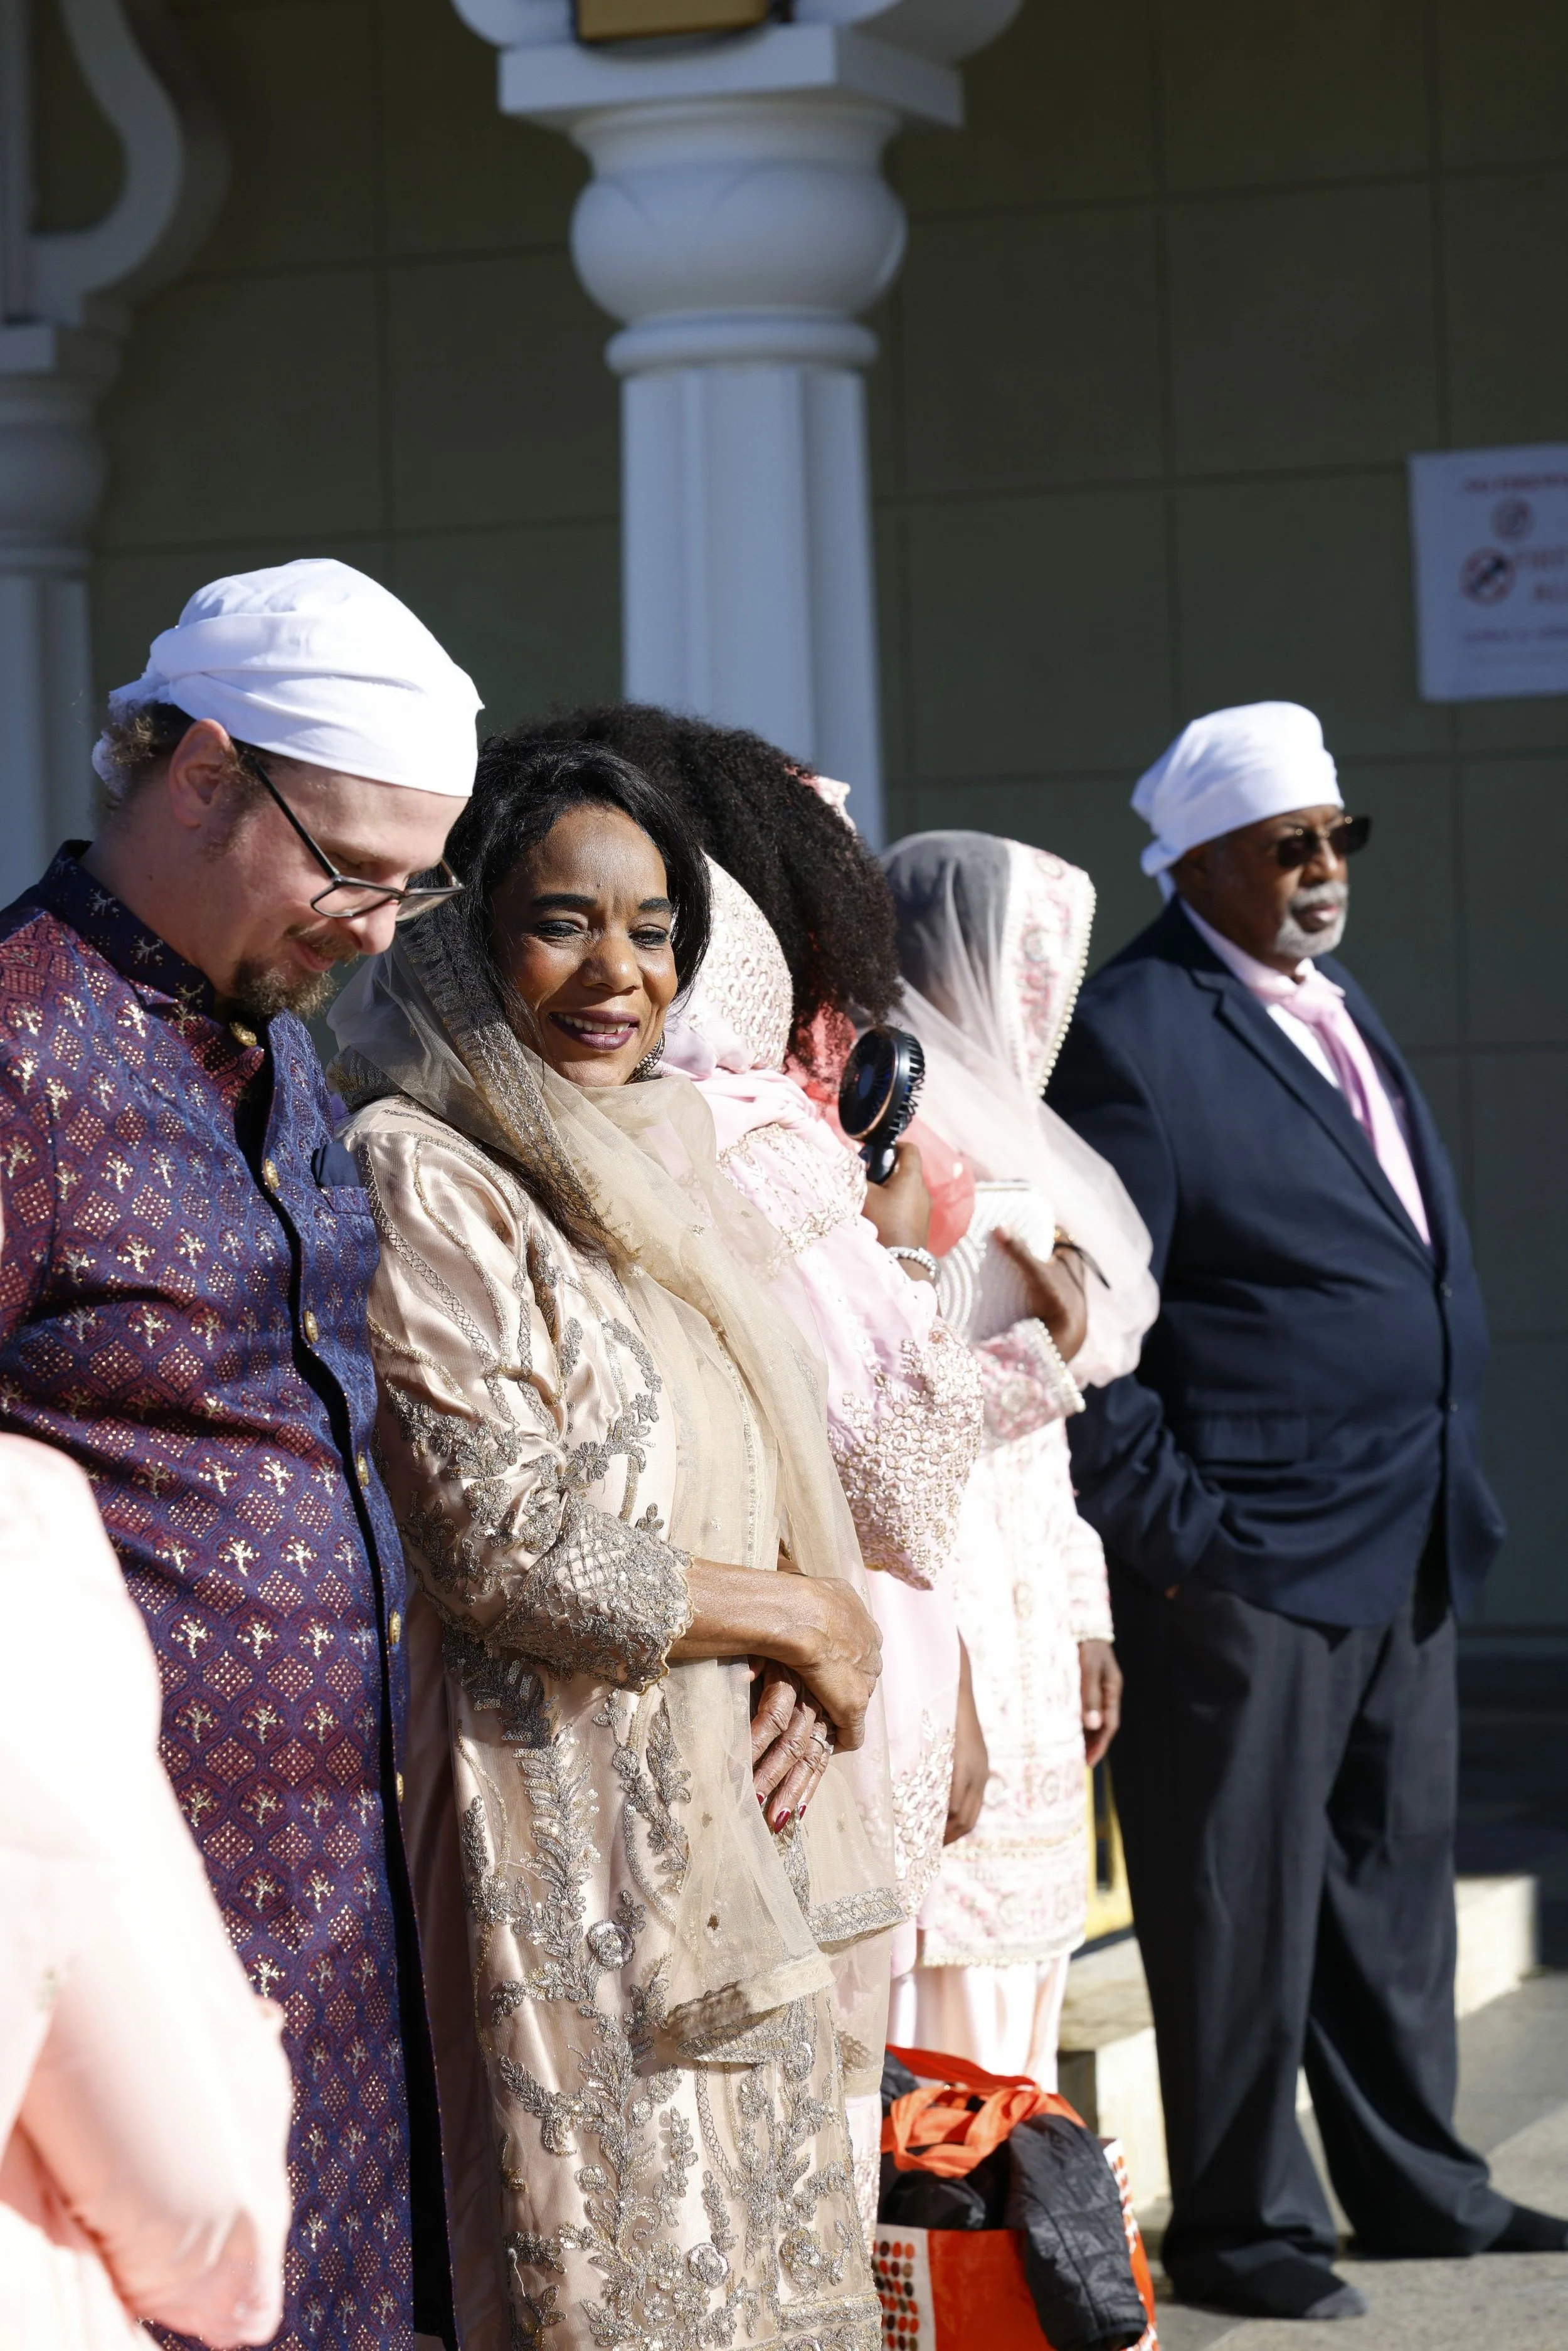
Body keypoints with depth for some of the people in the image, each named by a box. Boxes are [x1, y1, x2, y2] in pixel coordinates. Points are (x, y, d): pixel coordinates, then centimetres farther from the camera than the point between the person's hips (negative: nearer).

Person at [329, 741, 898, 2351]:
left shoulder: (659, 1167, 15)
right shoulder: (420, 1178, -10)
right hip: (576, 1835, -8)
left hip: (739, 1835, 8)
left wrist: (809, 1666, -3)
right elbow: (504, 1553, -17)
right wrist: (803, 1622, -6)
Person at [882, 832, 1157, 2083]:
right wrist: (1052, 1348, -14)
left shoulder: (1000, 1145, 17)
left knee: (1024, 1999, 10)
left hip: (1030, 1647, 9)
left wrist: (1085, 1615, 18)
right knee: (951, 2001, -8)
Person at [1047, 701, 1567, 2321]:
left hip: (1404, 1549, 8)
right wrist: (1169, 1534, -15)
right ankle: (1237, 2226, 14)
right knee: (1240, 1902, 3)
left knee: (1394, 1885, 16)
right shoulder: (1132, 1034, -12)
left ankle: (1412, 2184, 28)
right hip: (1245, 1565, -8)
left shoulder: (1336, 1003, 15)